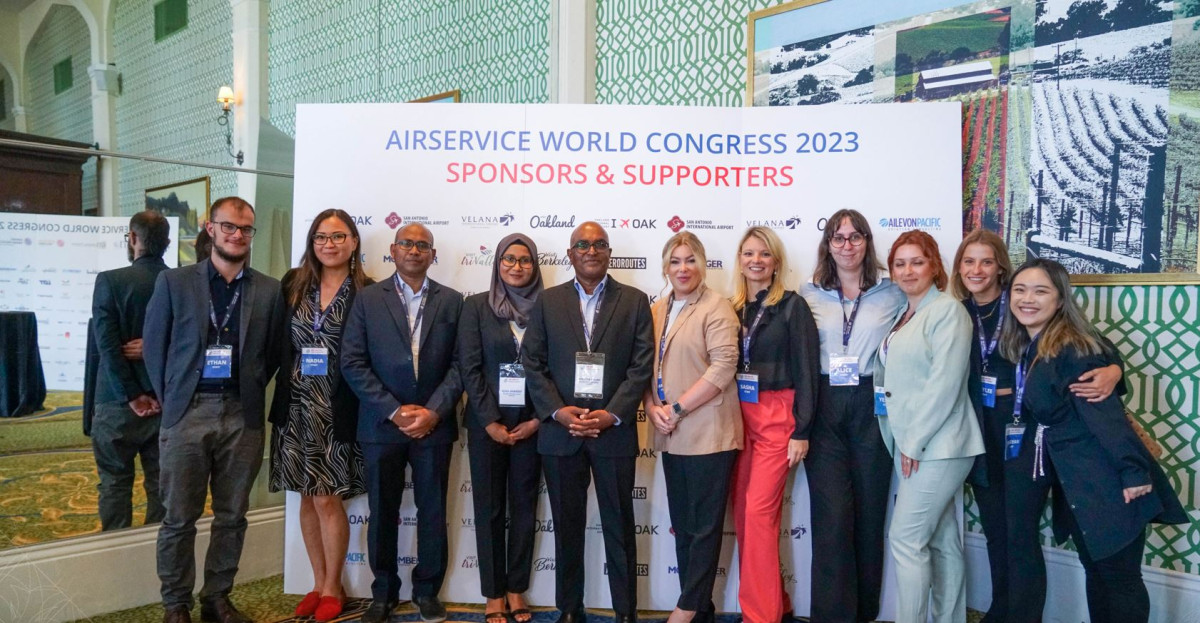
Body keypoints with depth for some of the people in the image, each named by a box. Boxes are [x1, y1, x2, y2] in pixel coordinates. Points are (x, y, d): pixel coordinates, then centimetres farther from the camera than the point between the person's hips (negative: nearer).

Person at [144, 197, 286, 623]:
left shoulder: (269, 291, 6)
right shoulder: (174, 282, 4)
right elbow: (154, 346, 6)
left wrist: (250, 391, 5)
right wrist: (170, 398, 5)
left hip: (242, 415, 1)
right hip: (187, 412, -1)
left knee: (232, 516, 10)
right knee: (179, 517, 6)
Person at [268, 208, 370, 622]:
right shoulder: (292, 285, 6)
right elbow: (279, 344, 9)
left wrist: (361, 409, -12)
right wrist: (287, 387, 0)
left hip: (338, 411, -4)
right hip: (296, 406, 4)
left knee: (327, 499, 1)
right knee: (308, 498, 12)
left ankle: (332, 588, 20)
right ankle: (319, 583, 28)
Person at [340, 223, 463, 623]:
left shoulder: (452, 301, 5)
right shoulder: (368, 298, 3)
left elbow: (460, 363, 0)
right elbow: (352, 363, -4)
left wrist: (433, 411, -12)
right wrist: (394, 410, -12)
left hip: (434, 424, 1)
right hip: (381, 424, 0)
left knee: (433, 511, 8)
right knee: (382, 512, 10)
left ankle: (427, 590, 25)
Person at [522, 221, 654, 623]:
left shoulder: (635, 301, 4)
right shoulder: (548, 301, 8)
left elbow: (642, 366, -2)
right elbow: (532, 363, 3)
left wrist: (612, 414, -12)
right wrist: (558, 411, -10)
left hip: (614, 431, -1)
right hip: (560, 432, 2)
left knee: (619, 526, 7)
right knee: (566, 527, 11)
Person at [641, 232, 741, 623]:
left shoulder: (716, 308, -7)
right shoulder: (656, 311, 13)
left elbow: (723, 367, -16)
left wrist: (677, 408, -16)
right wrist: (653, 408, -3)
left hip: (708, 433, -7)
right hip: (671, 435, 7)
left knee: (704, 525, 3)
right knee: (682, 524, 13)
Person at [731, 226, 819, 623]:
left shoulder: (792, 306, -4)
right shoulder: (732, 308, 10)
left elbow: (806, 370, -7)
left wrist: (801, 431, -11)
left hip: (776, 418, -5)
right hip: (738, 417, 5)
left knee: (759, 512, -8)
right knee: (741, 513, 8)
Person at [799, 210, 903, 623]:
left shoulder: (892, 294, 6)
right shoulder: (809, 295, 7)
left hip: (872, 407, 1)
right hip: (824, 408, 0)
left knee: (870, 510, 7)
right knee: (831, 515, -4)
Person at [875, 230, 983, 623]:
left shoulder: (947, 310, -9)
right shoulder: (902, 316, 15)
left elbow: (945, 383, -17)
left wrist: (914, 442, -16)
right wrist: (904, 442, 7)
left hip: (937, 445, -8)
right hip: (911, 443, 8)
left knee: (906, 539, -7)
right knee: (943, 541, 14)